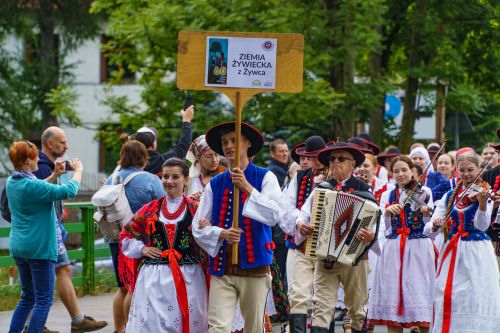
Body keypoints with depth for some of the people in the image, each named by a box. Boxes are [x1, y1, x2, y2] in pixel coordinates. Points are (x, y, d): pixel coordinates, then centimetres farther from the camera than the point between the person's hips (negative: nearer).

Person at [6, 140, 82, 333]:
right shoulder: (32, 185, -21)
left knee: (28, 297, 18)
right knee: (44, 300, -3)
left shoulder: (12, 182, 5)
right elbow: (69, 191, -20)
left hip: (18, 246, 9)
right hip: (39, 248, -9)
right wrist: (78, 170, -4)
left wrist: (54, 176, 14)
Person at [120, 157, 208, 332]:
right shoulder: (150, 209, 10)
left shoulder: (195, 209, 4)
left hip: (188, 280, -2)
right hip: (154, 279, 2)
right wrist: (142, 249, 3)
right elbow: (126, 236, 20)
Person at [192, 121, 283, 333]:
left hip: (254, 266, -1)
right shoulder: (215, 184, 7)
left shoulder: (265, 178, 2)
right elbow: (198, 228, 5)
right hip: (222, 268, 1)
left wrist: (247, 188, -16)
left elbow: (274, 216, -11)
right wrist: (222, 234, -14)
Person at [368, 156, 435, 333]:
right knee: (392, 291, -2)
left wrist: (425, 210, -25)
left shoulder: (424, 192, 5)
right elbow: (383, 225, 1)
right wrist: (388, 211, -18)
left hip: (419, 247, -3)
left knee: (419, 291, -7)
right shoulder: (387, 196, 12)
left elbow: (430, 223, -5)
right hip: (394, 248, 3)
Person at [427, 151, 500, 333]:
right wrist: (435, 225, -18)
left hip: (477, 255, -4)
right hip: (452, 253, 4)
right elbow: (428, 229, 5)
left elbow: (482, 225, -15)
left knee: (476, 298, -12)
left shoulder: (484, 194, 0)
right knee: (448, 299, -2)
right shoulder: (449, 197, 10)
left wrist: (482, 202, -32)